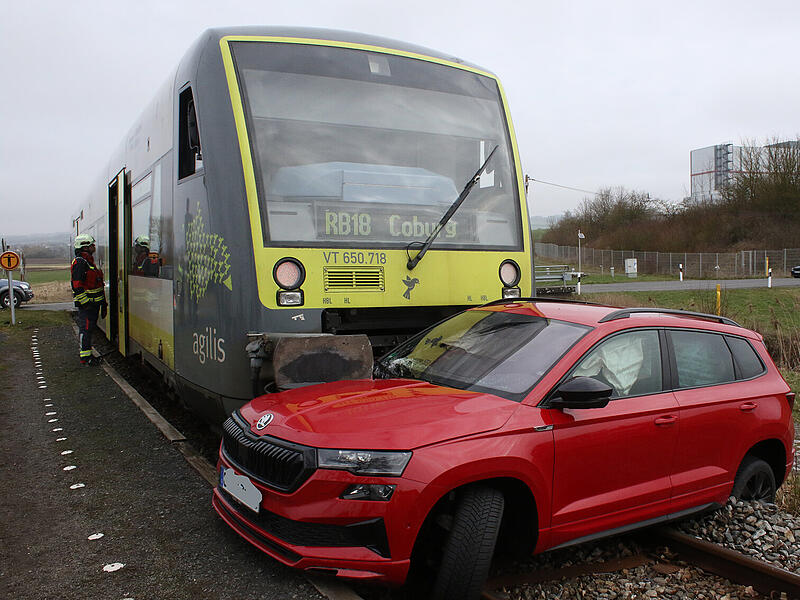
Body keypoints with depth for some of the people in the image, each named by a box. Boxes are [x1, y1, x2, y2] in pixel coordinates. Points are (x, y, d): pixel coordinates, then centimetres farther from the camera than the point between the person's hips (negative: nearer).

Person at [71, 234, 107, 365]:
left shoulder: (89, 261, 18)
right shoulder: (79, 262, -13)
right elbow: (76, 285, -20)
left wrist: (103, 302, 23)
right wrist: (85, 302, -23)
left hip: (93, 302, 10)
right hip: (86, 303, -10)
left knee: (89, 327, 16)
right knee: (86, 328, -6)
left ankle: (85, 351, 27)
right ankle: (85, 357, -3)